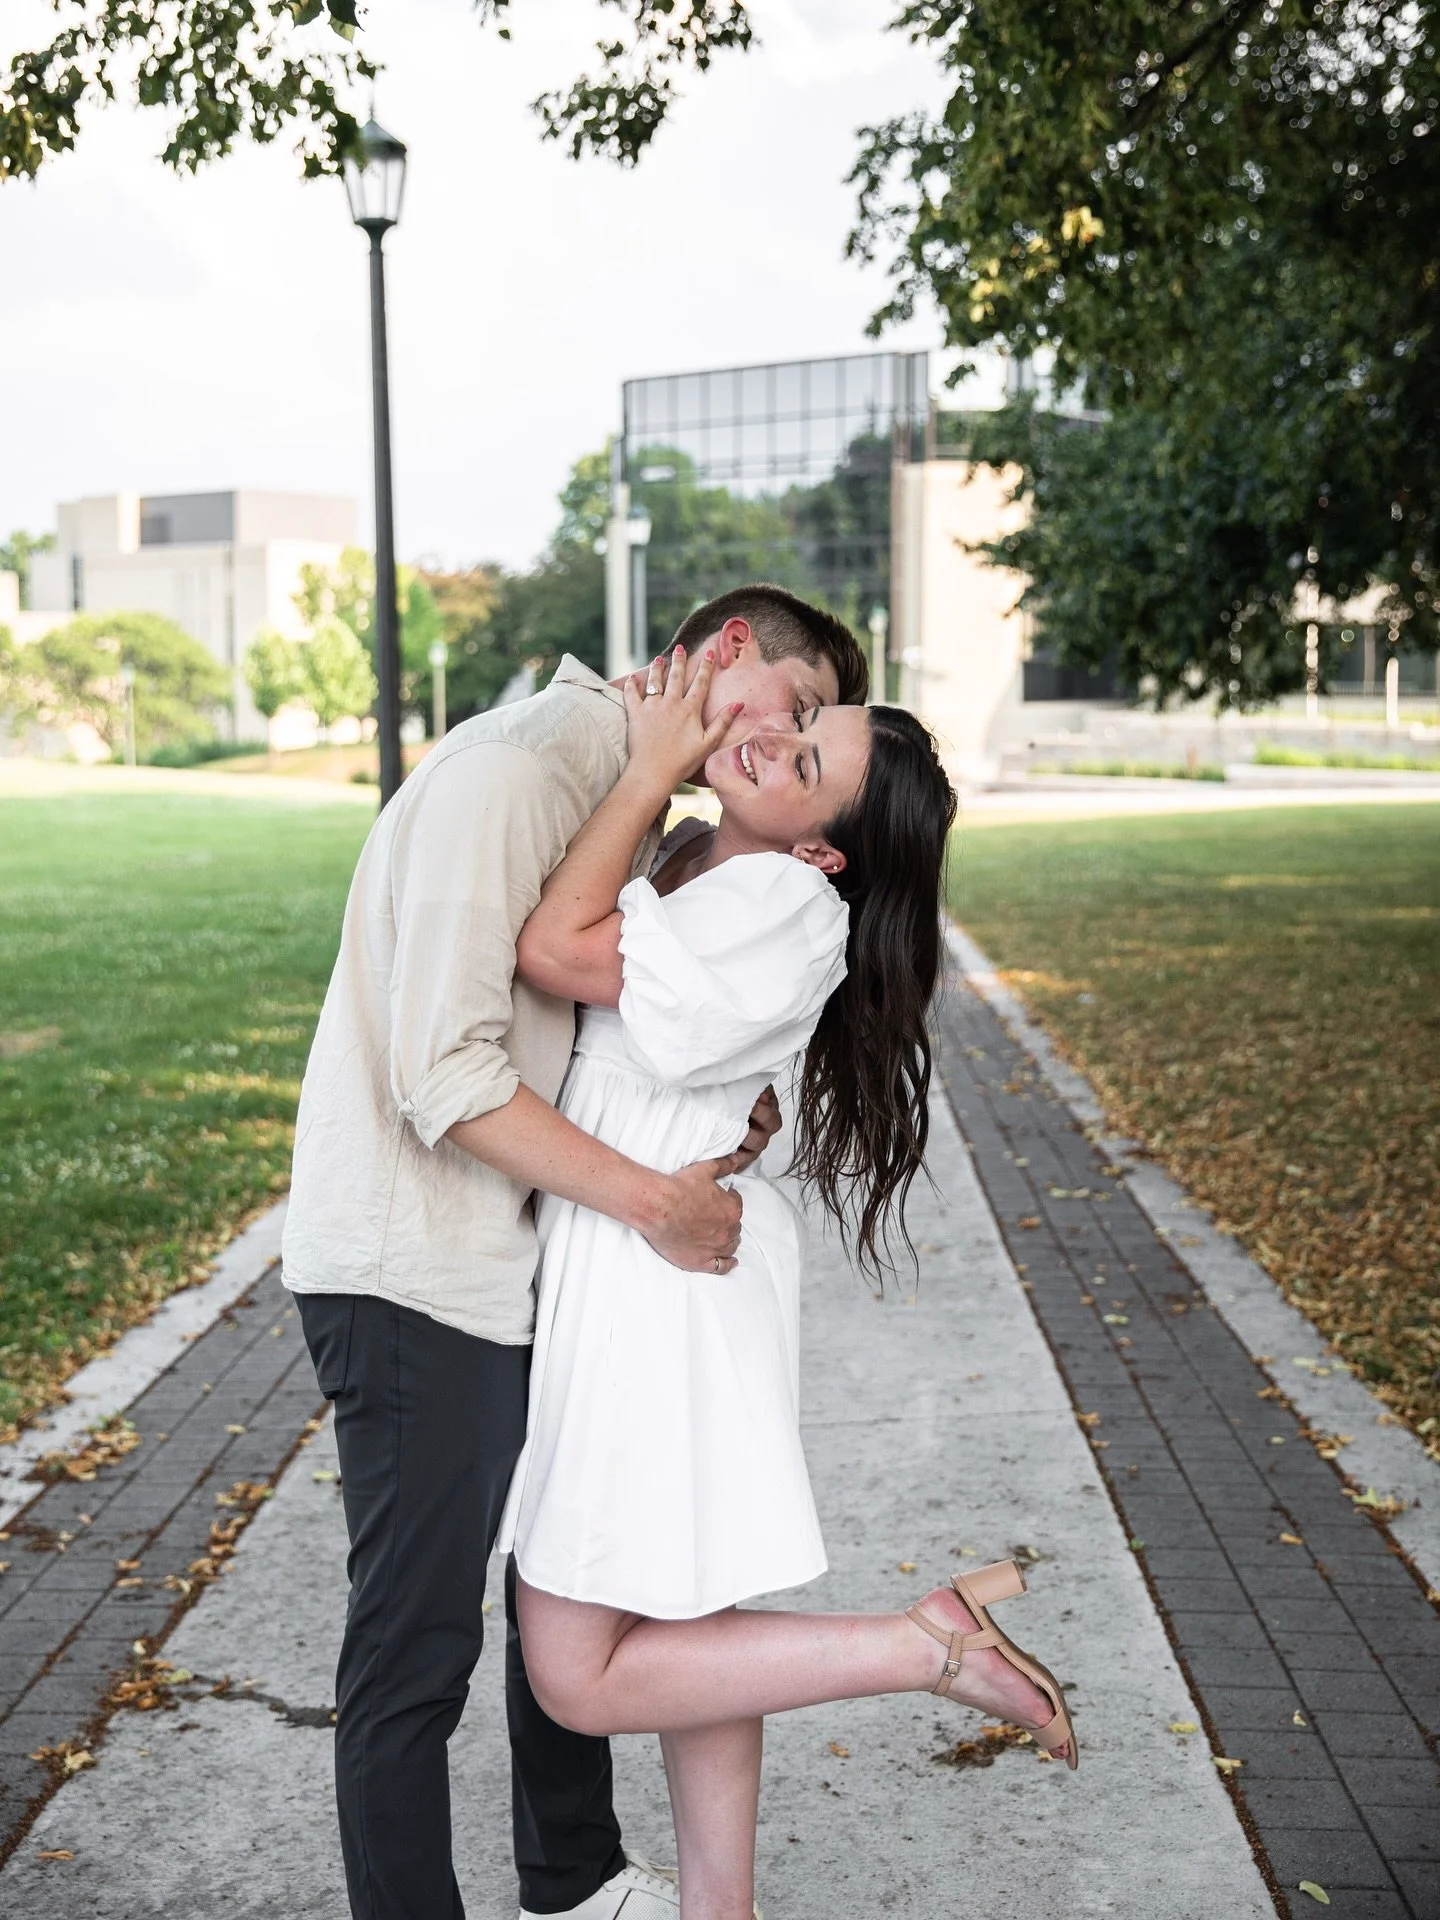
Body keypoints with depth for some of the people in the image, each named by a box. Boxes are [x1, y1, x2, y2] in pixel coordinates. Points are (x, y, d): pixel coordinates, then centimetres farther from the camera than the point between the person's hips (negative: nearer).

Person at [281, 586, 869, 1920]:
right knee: (418, 1646, 1)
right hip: (417, 1276, -10)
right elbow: (446, 1072, -25)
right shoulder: (516, 769, -20)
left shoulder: (630, 797, 12)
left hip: (528, 1263, 11)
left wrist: (721, 1113, -5)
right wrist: (652, 1199, -22)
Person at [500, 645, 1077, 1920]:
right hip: (638, 1277, 9)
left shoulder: (781, 906, -21)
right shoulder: (696, 861, 7)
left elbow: (555, 950, -25)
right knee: (685, 1617, 17)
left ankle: (929, 1645, -1)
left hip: (655, 1289, -9)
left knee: (579, 1675, -2)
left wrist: (655, 764, -17)